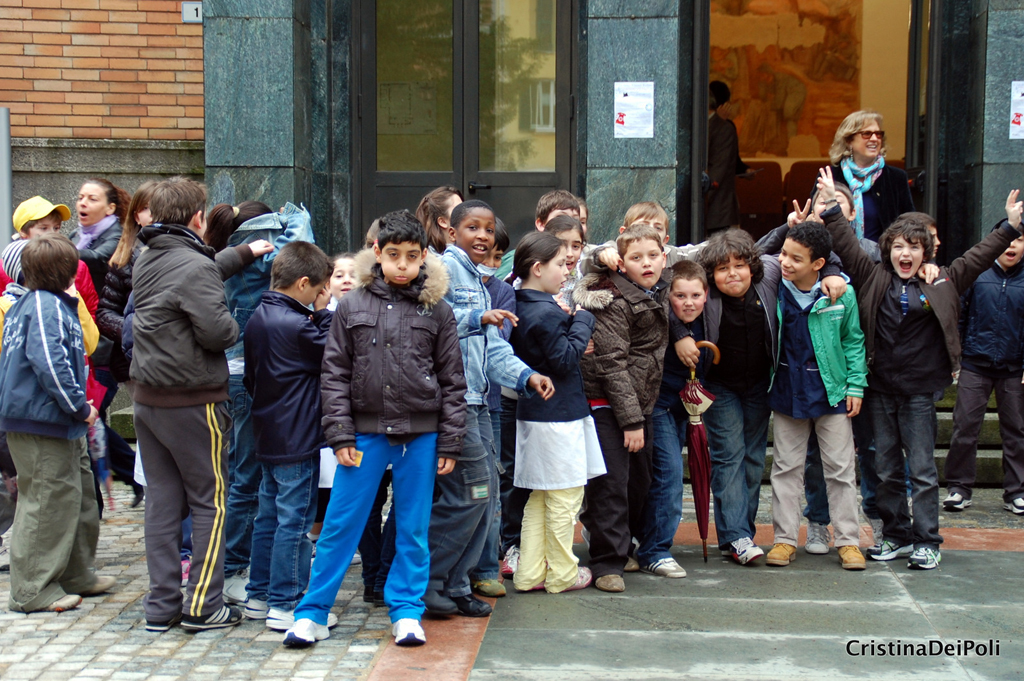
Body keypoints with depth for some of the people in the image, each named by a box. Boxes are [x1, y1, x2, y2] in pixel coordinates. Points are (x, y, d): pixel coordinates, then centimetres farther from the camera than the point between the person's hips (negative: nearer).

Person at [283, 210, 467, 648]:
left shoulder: (438, 311, 2)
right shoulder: (352, 306, 2)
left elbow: (452, 380, 5)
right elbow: (334, 373, 3)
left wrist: (449, 443, 2)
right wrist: (340, 434, -4)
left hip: (421, 434, 0)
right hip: (365, 431, 0)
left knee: (413, 527, 8)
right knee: (340, 524, 3)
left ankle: (406, 610, 21)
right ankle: (313, 612, 14)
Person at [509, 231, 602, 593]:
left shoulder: (520, 307, 9)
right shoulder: (546, 313, -19)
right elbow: (565, 360, -18)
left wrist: (568, 321, 5)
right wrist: (582, 321, -10)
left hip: (533, 411, 9)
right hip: (559, 416, -9)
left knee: (540, 497, 15)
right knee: (565, 496, 3)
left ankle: (530, 573, 19)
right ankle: (562, 574, 12)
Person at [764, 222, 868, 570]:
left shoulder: (842, 293, -10)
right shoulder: (775, 289, -6)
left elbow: (853, 341, 0)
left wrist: (855, 385, -2)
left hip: (831, 389, -2)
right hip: (787, 391, 2)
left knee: (840, 467, 5)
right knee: (786, 467, 8)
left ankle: (848, 540, 15)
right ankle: (785, 538, 17)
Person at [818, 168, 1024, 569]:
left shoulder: (942, 284, 3)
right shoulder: (874, 279, 5)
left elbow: (980, 257, 6)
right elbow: (846, 245, 3)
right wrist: (830, 205, -4)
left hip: (919, 390, -2)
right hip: (880, 388, 2)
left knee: (922, 470, 1)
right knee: (886, 469, 10)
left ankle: (927, 542, 8)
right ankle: (896, 536, 21)